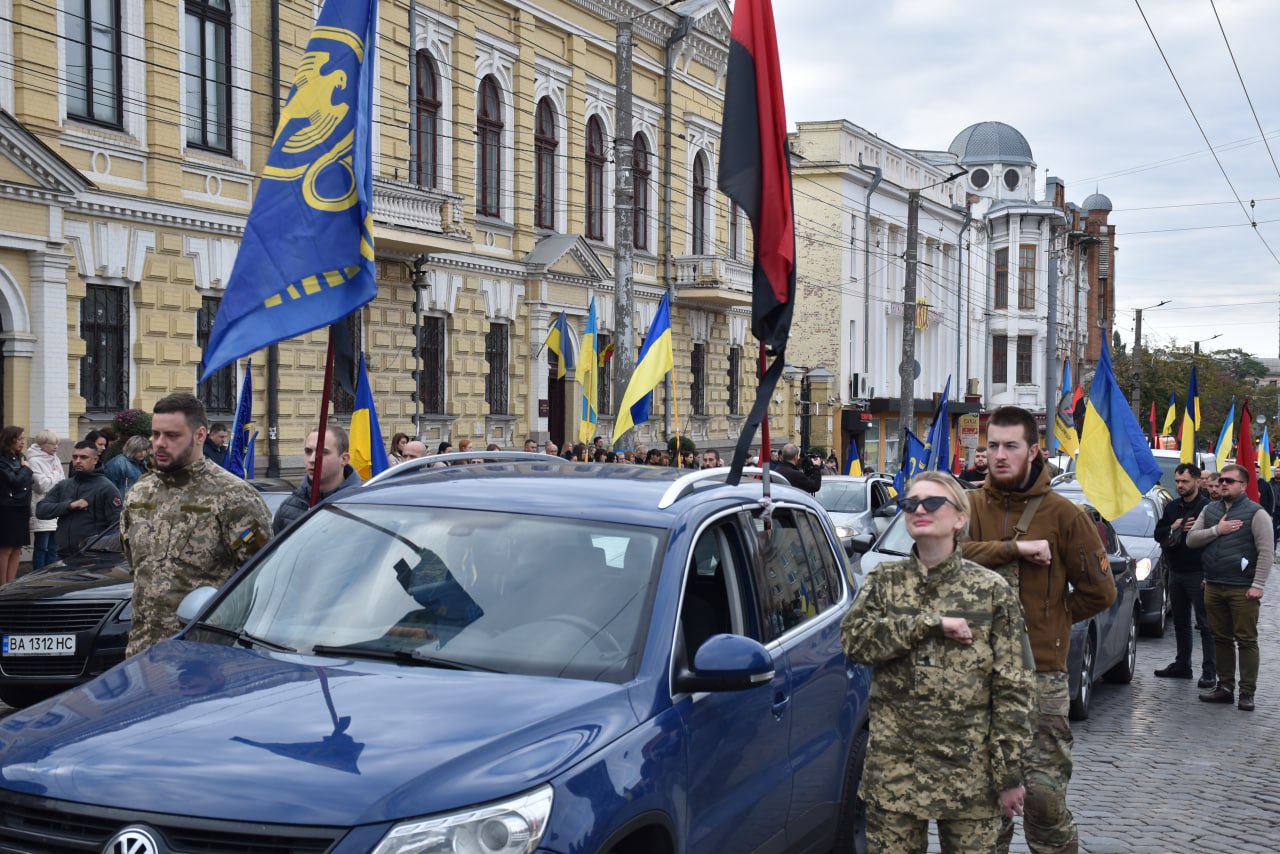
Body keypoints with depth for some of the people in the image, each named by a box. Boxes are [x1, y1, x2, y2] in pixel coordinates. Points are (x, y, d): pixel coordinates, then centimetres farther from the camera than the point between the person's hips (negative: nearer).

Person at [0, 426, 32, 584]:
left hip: (21, 510, 8)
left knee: (17, 549, 8)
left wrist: (29, 513, 16)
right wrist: (26, 469, -2)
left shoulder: (20, 458, 14)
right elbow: (15, 481, -20)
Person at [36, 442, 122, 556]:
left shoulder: (106, 488, -3)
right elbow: (41, 510, 5)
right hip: (63, 555, 5)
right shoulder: (62, 486, 15)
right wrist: (70, 506, -10)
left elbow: (116, 525, -11)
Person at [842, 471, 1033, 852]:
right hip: (894, 767, 1)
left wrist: (1010, 775, -6)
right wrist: (932, 623, -15)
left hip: (969, 771, -1)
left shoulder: (992, 591, 0)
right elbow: (853, 639, -10)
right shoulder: (884, 581, 7)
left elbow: (1012, 688, -1)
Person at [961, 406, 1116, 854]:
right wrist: (1015, 548, -19)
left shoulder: (1062, 514, 1)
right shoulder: (972, 505, 5)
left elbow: (1099, 591, 5)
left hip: (1041, 673, -2)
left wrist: (1049, 618, 8)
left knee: (1044, 791, -4)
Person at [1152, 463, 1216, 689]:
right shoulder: (1172, 507, 13)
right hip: (1176, 572, 8)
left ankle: (1209, 671, -2)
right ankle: (1182, 665, 26)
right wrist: (1173, 529, -9)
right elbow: (1158, 534, 13)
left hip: (1198, 574, -7)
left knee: (1205, 624, -4)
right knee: (1180, 622, 16)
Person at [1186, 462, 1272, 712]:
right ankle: (1225, 687, 19)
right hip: (1213, 586, 6)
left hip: (1242, 589, -6)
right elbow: (1191, 539, 6)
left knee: (1246, 641, -2)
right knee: (1221, 639, 11)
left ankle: (1247, 693, 1)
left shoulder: (1256, 513, -4)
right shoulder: (1210, 510, 14)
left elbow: (1266, 552, -9)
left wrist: (1258, 585, -15)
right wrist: (1216, 530, -9)